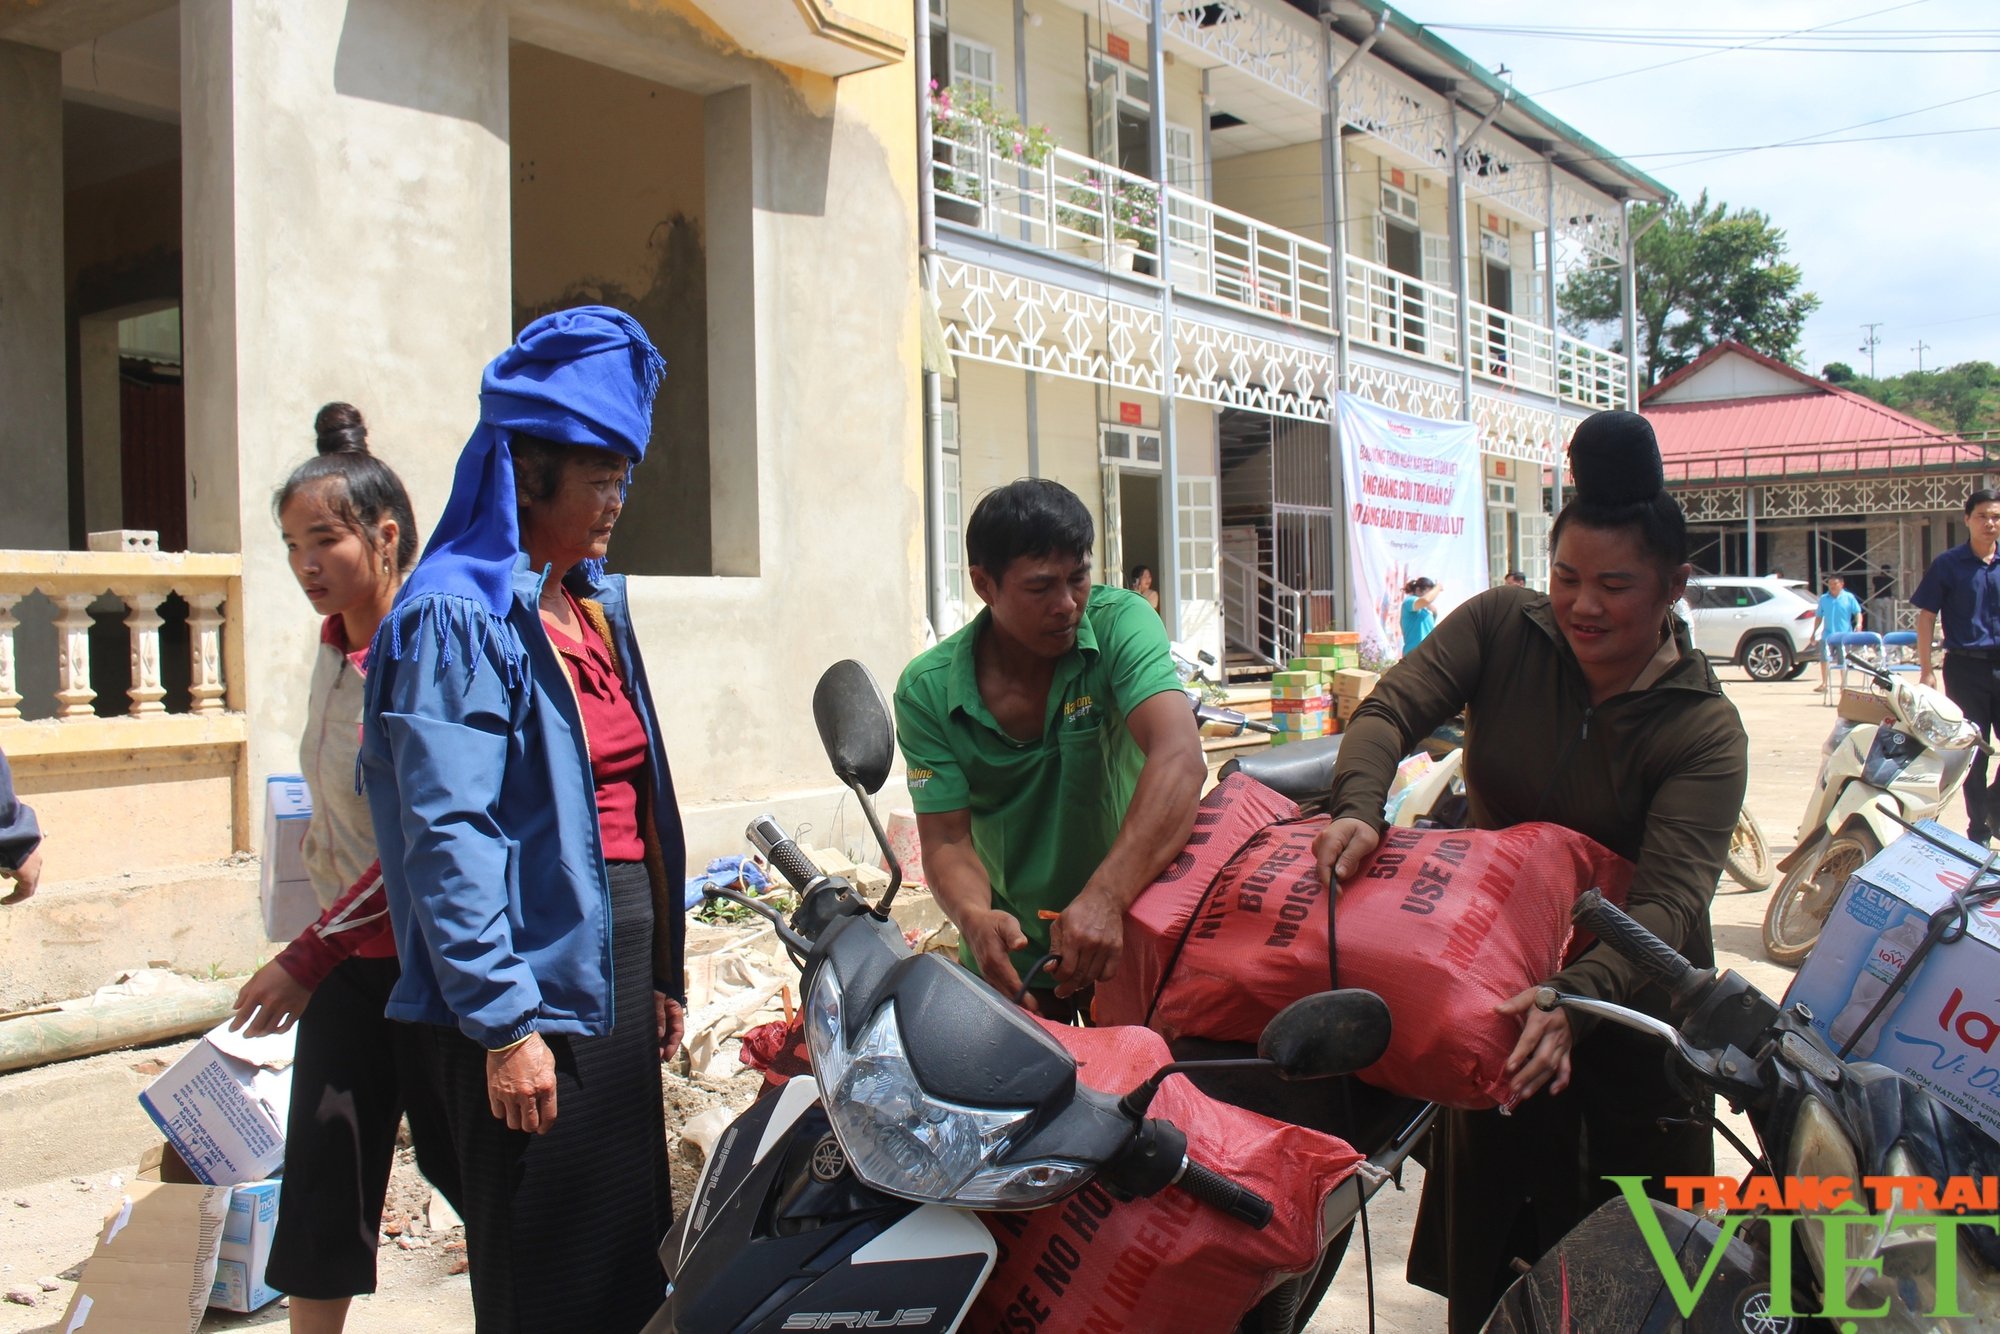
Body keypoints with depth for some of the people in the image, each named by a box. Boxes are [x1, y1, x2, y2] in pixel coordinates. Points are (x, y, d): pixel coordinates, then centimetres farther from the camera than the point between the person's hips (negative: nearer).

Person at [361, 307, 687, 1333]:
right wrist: (504, 1024, -22)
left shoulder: (594, 603, 13)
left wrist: (661, 972, 17)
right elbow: (448, 836, -19)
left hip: (616, 972, 8)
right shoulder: (459, 616, -14)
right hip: (533, 991, -8)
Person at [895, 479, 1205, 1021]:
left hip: (1129, 933, -1)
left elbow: (1180, 759, -32)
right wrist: (975, 918, -35)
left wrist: (1107, 897, -45)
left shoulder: (1121, 622, -18)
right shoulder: (927, 691, -12)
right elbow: (946, 839, -12)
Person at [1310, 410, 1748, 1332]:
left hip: (1628, 1005, -2)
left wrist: (1575, 998, -46)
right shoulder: (1501, 628, -8)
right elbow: (1392, 709, -16)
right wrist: (1359, 805, -38)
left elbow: (1671, 898, -28)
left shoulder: (1703, 729, -17)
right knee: (1488, 1232, 17)